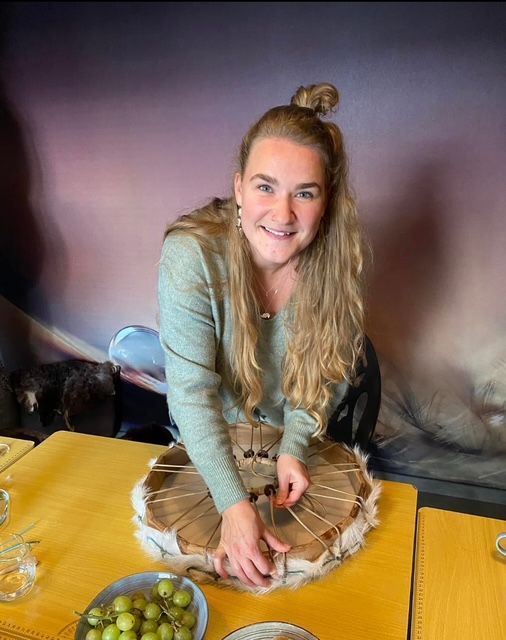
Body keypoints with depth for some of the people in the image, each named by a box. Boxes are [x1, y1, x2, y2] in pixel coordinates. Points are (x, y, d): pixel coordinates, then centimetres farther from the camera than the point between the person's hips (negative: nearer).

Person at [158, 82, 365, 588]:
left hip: (299, 437, 3)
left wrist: (293, 446, -23)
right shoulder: (190, 255, -32)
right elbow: (193, 392, -30)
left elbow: (329, 370, -11)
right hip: (210, 446, -2)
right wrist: (234, 505, -35)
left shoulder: (335, 259, -22)